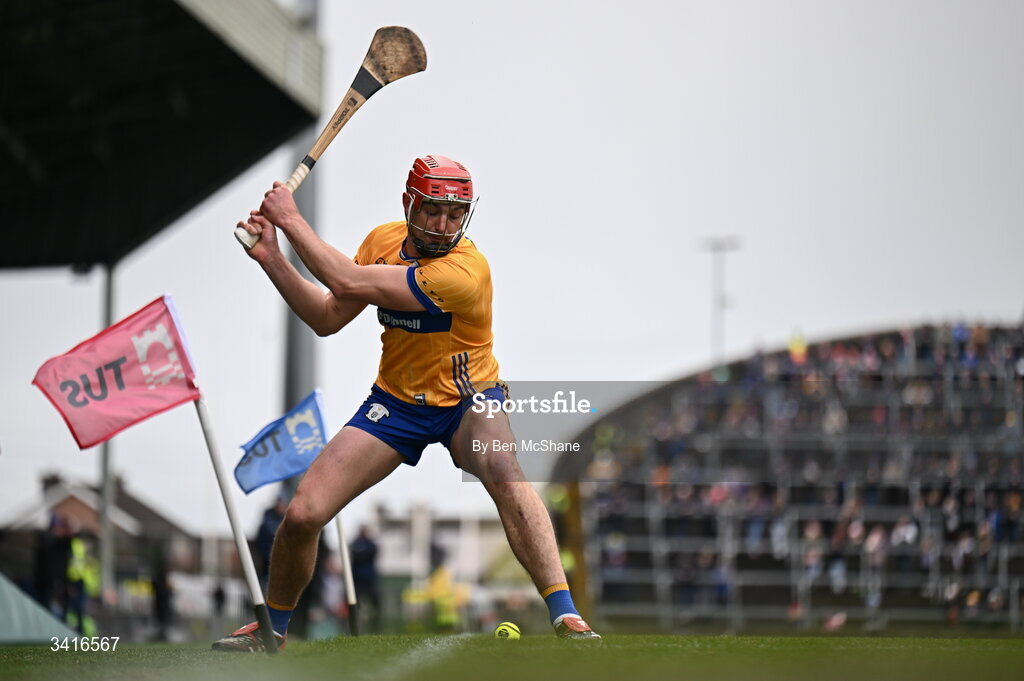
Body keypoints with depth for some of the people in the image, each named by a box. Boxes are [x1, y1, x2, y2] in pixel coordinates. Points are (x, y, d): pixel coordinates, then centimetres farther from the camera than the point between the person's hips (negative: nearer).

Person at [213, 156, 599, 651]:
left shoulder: (464, 270, -28)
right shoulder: (383, 240, -5)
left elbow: (347, 282, -30)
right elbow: (327, 319, 1)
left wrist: (292, 220, -21)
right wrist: (272, 258, -8)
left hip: (466, 401, -5)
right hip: (395, 402, 5)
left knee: (504, 474, -38)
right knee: (302, 515, -7)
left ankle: (566, 619, -38)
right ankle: (271, 628, 20)